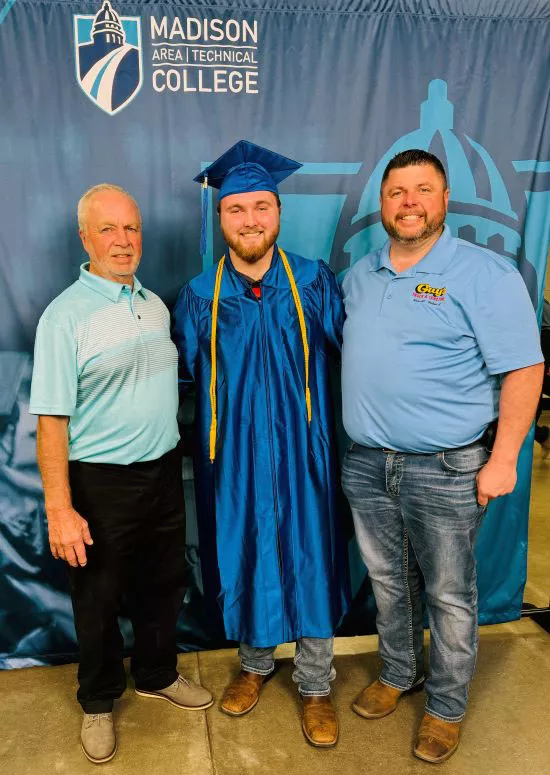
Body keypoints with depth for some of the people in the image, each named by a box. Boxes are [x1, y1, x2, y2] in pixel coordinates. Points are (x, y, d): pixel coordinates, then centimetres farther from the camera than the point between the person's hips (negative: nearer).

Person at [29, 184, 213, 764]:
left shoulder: (156, 306, 7)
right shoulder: (65, 315, -13)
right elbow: (52, 419, -16)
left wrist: (171, 455, 13)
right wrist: (59, 509, -20)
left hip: (163, 471, 6)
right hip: (100, 481, -5)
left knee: (163, 584, 20)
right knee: (99, 598, 12)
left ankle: (157, 675, 44)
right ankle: (98, 703, 37)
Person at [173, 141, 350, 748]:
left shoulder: (314, 282, -4)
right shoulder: (199, 295, -1)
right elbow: (182, 373, 8)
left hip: (300, 449, -1)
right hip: (233, 452, 1)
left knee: (308, 560, 7)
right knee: (243, 558, 14)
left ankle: (314, 685, 29)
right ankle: (254, 663, 40)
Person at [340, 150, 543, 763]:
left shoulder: (485, 274, -10)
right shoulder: (360, 275, 9)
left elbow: (523, 371, -11)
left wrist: (502, 460, -15)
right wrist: (349, 427, 13)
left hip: (446, 470, -5)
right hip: (366, 462, 6)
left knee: (448, 595, 10)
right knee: (388, 580, 20)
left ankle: (446, 707, 32)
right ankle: (397, 673, 43)